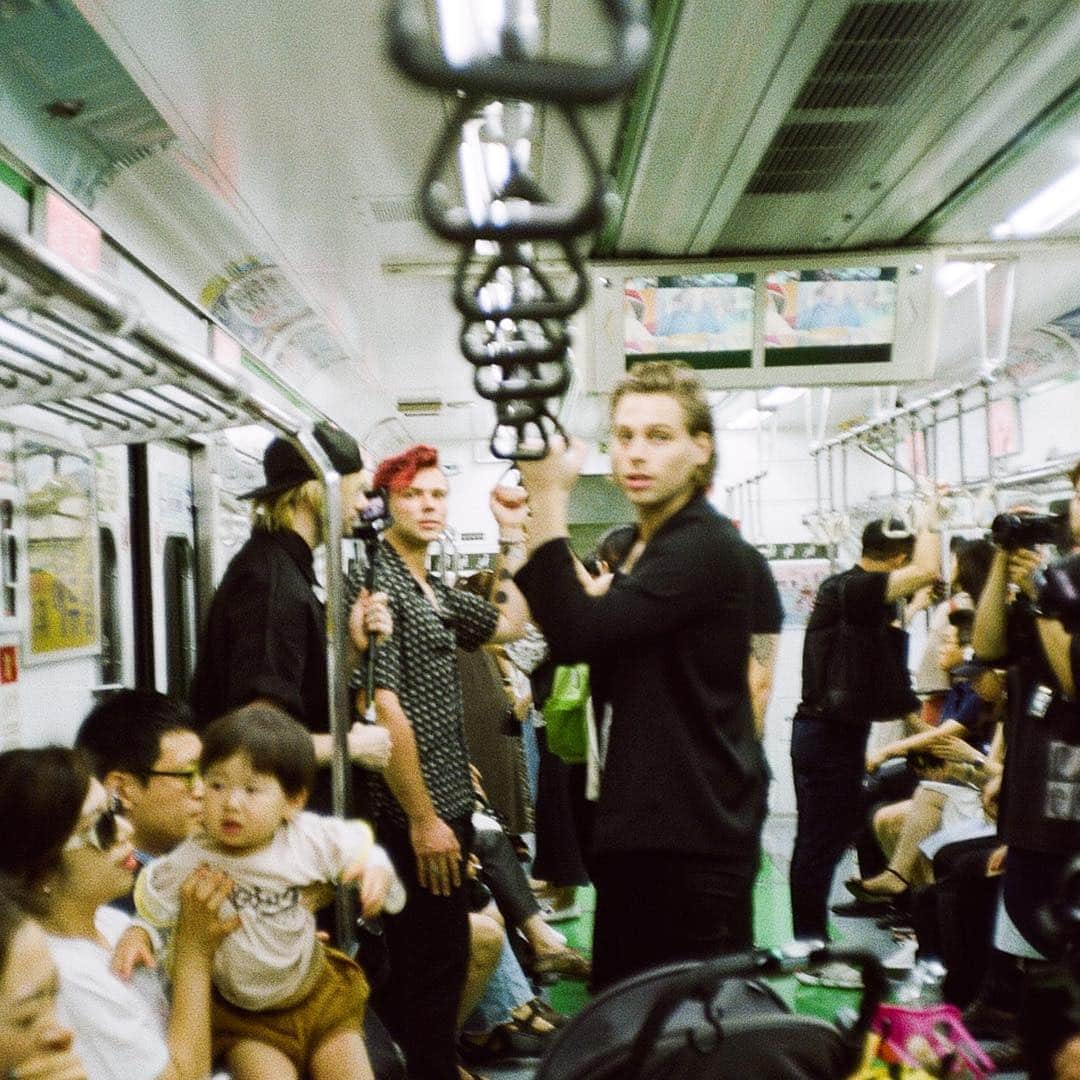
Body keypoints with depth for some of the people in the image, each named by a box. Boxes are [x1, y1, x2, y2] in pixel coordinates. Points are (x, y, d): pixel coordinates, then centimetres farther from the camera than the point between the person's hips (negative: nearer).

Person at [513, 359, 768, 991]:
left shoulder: (707, 547, -17)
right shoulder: (639, 548, 15)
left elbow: (579, 634, -26)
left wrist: (549, 499, -21)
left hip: (697, 841, -10)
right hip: (642, 827, 10)